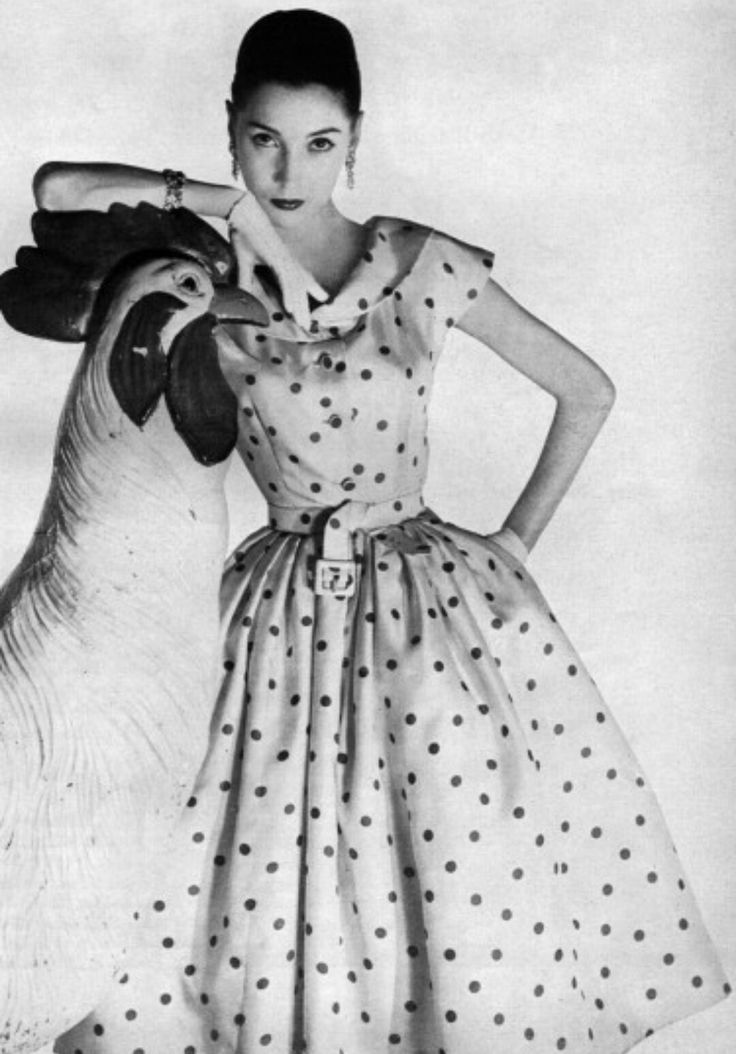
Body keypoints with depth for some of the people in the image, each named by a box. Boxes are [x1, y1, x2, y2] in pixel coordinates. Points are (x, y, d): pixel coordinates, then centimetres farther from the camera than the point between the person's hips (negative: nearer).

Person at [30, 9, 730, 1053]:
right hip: (280, 615, 1)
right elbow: (56, 188, -12)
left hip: (433, 607, -1)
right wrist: (236, 206, -14)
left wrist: (515, 543, 2)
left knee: (478, 905, 2)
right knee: (266, 903, 2)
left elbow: (588, 391, 3)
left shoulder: (422, 265, -5)